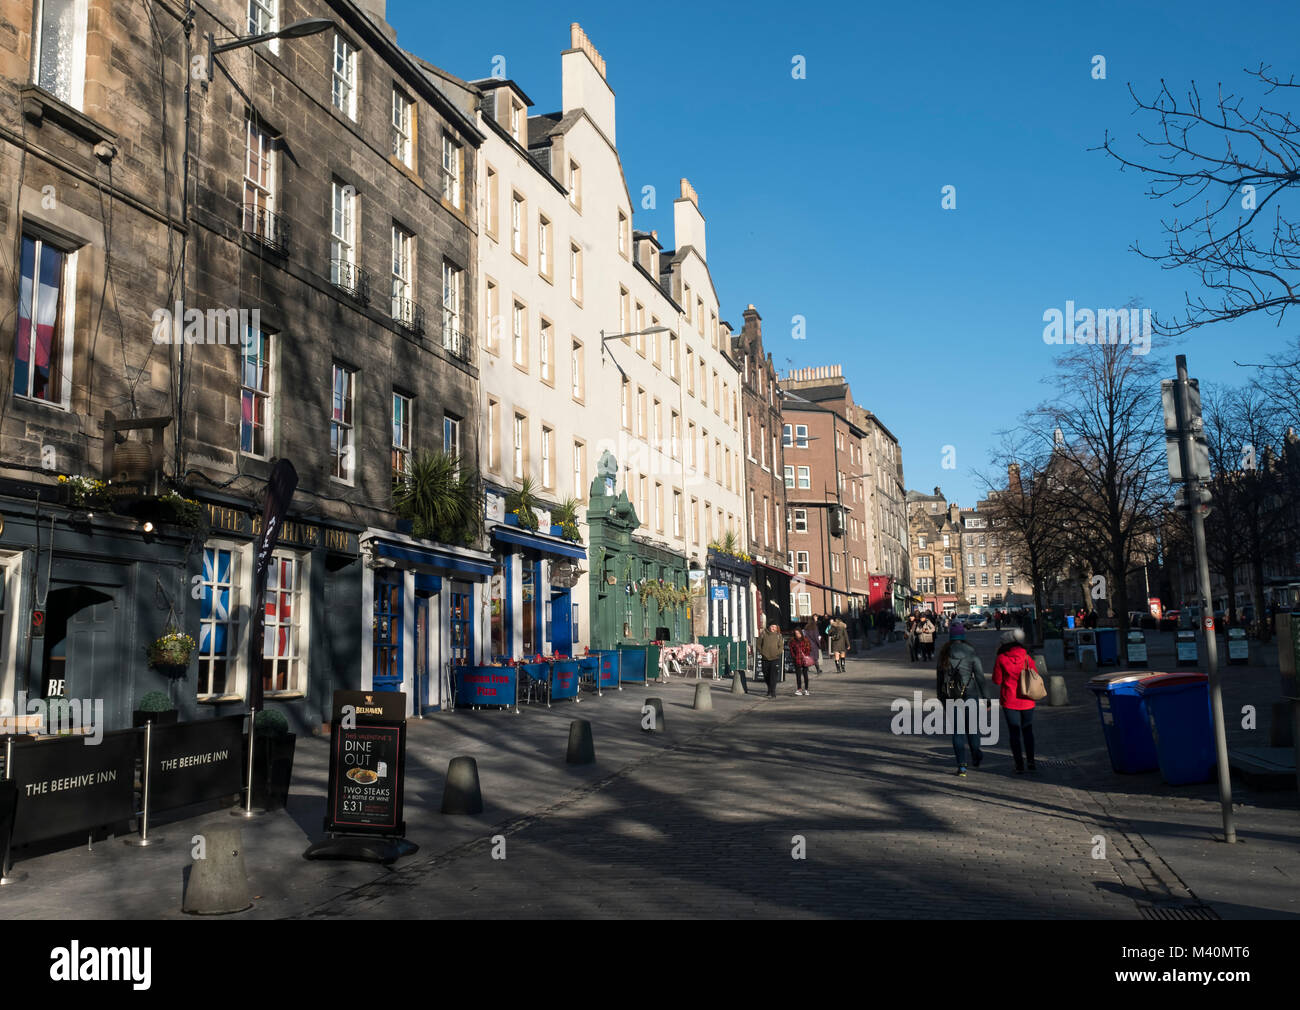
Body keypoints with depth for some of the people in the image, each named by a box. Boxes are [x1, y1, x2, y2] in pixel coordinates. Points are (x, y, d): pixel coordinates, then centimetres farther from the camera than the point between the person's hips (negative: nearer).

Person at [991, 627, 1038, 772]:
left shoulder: (1001, 658, -9)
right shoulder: (1027, 658, -3)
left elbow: (997, 680, -5)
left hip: (1009, 701, -2)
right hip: (1027, 700, 2)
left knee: (1014, 731, 4)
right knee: (1027, 730, 16)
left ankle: (1019, 764, 2)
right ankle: (1030, 761, 14)